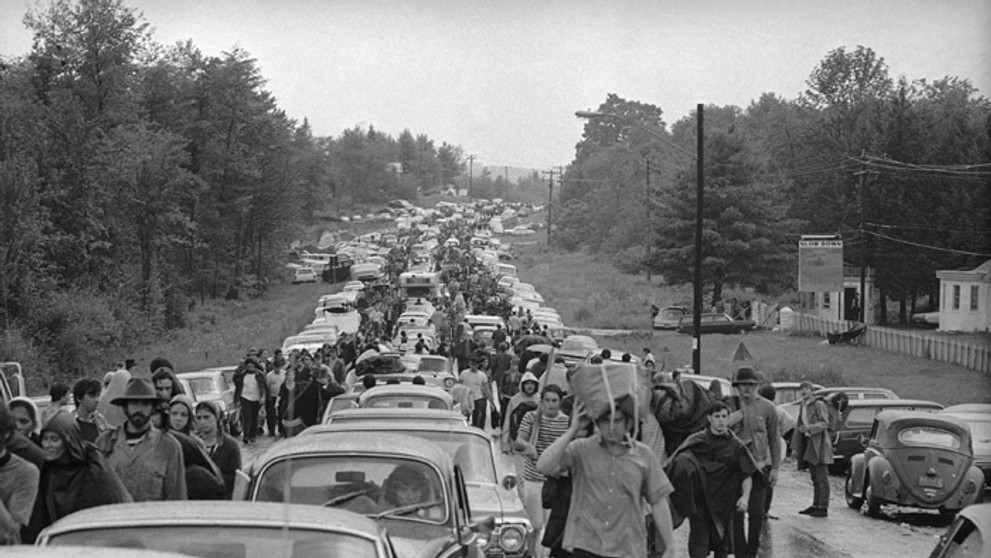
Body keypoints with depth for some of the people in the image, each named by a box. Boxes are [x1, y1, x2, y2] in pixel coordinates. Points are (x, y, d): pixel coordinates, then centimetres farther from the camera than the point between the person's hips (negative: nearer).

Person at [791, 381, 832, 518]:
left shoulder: (819, 404, -9)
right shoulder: (802, 407, 14)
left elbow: (825, 423, -15)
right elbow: (798, 427, 16)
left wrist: (810, 427, -29)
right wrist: (795, 447, 12)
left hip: (819, 444, -8)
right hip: (808, 443, 8)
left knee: (822, 477, -7)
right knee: (814, 478, 13)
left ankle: (823, 508, -7)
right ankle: (815, 505, 18)